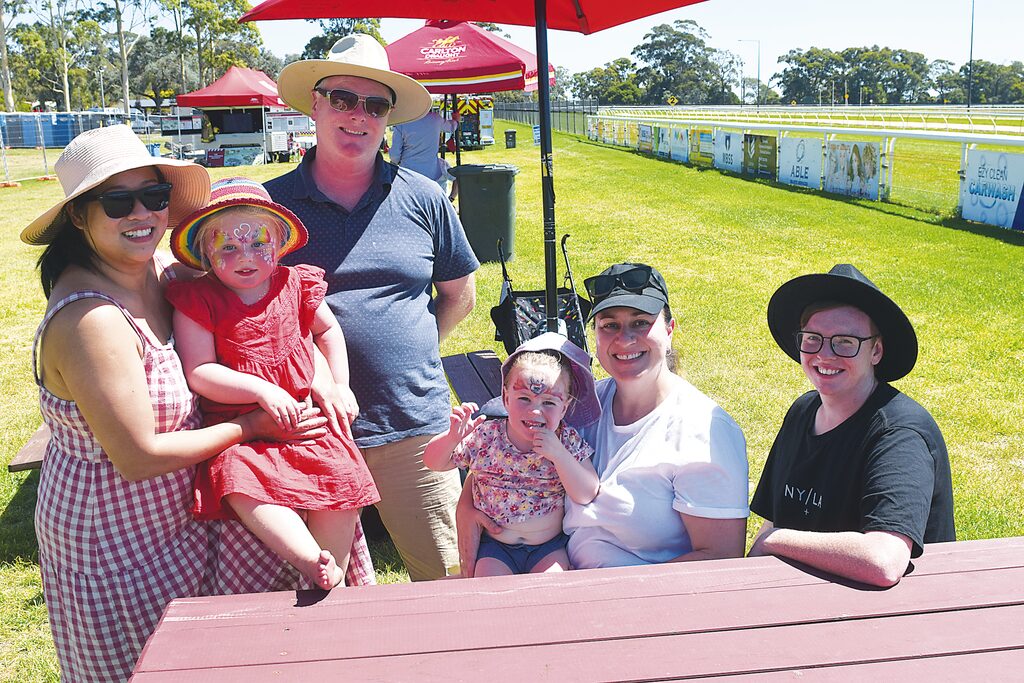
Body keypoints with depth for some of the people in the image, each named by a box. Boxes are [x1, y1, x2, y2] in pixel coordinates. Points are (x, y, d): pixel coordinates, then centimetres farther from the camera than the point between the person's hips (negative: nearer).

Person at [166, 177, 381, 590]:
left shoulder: (296, 285, 7)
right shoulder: (197, 300, -3)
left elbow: (328, 329, 25)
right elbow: (198, 373, -9)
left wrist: (340, 387, 16)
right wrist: (263, 391, -19)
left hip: (303, 415, 3)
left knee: (342, 475, -17)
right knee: (237, 478, -31)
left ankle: (332, 578, -3)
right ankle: (310, 560, -29)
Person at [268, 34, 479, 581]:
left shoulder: (422, 199, 4)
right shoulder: (270, 202, 1)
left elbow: (459, 294, 15)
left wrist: (412, 348, 5)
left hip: (415, 427, 1)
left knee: (449, 578, 11)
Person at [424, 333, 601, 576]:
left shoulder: (567, 441, -7)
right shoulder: (485, 437, -7)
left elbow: (587, 496, -15)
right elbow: (433, 462, -1)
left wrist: (558, 454, -26)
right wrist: (453, 437, -22)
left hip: (550, 546, -1)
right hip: (496, 546, 1)